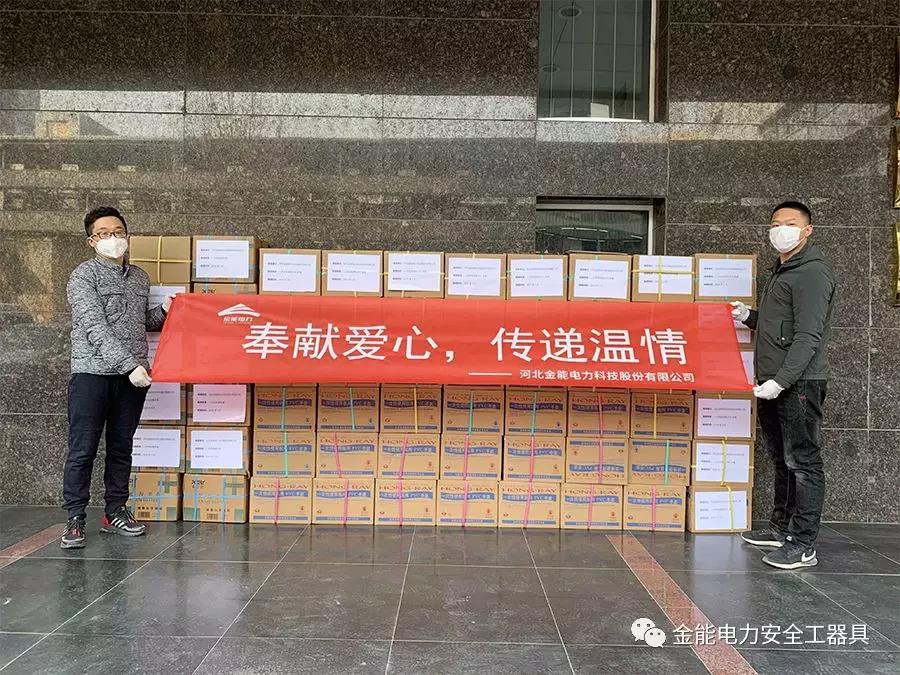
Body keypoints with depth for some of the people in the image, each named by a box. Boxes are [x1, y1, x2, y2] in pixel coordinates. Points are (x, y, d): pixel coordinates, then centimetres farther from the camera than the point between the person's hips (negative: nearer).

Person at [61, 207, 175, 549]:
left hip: (133, 375, 5)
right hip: (93, 373, -5)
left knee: (122, 447, 11)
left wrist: (163, 311, 6)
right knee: (82, 450, -2)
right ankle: (74, 519, 8)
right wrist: (129, 365, -22)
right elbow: (95, 327, -15)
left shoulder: (140, 277, 15)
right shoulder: (83, 276, -4)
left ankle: (115, 512, 21)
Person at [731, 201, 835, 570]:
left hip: (798, 382, -10)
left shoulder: (812, 272, -9)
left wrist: (782, 380, -24)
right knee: (782, 459, 16)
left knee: (802, 462, -6)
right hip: (772, 382, 10)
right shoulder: (780, 272, 21)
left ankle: (803, 545, -2)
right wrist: (749, 316, 12)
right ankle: (781, 528, 28)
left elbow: (808, 335, -18)